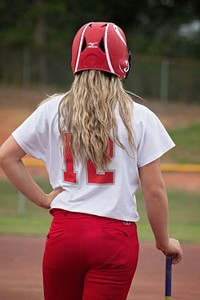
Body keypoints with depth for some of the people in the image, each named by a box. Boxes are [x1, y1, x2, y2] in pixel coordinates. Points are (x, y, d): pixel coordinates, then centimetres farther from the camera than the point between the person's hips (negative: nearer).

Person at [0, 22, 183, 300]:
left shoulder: (52, 110, 5)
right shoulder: (139, 117, -3)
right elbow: (154, 190, -3)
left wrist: (43, 199, 11)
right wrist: (164, 242, 8)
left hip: (64, 232, 3)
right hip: (117, 237, -2)